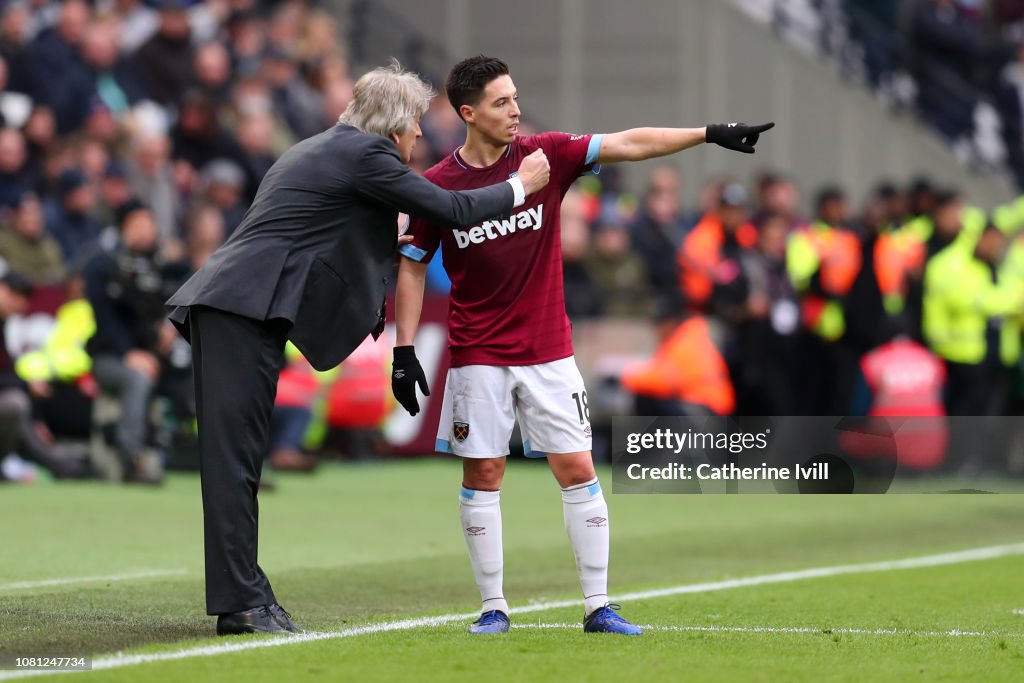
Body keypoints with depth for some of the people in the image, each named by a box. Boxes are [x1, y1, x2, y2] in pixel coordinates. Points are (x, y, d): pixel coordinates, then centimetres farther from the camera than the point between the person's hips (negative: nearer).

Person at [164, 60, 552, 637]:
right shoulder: (365, 154, -4)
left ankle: (243, 595, 9)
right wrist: (522, 186, 11)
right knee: (235, 452, -11)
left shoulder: (321, 150, 25)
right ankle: (240, 601, -13)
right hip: (246, 311, -10)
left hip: (226, 307, 10)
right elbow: (452, 210, -2)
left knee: (238, 453, 8)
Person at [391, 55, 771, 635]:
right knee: (482, 477, 1)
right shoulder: (438, 186, -4)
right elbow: (412, 266, 4)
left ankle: (599, 606, 2)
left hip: (549, 353, 1)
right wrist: (405, 350, -2)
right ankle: (494, 606, 11)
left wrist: (708, 134, -17)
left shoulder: (546, 155, -2)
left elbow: (628, 145, -8)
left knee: (578, 471, -2)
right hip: (478, 357, -1)